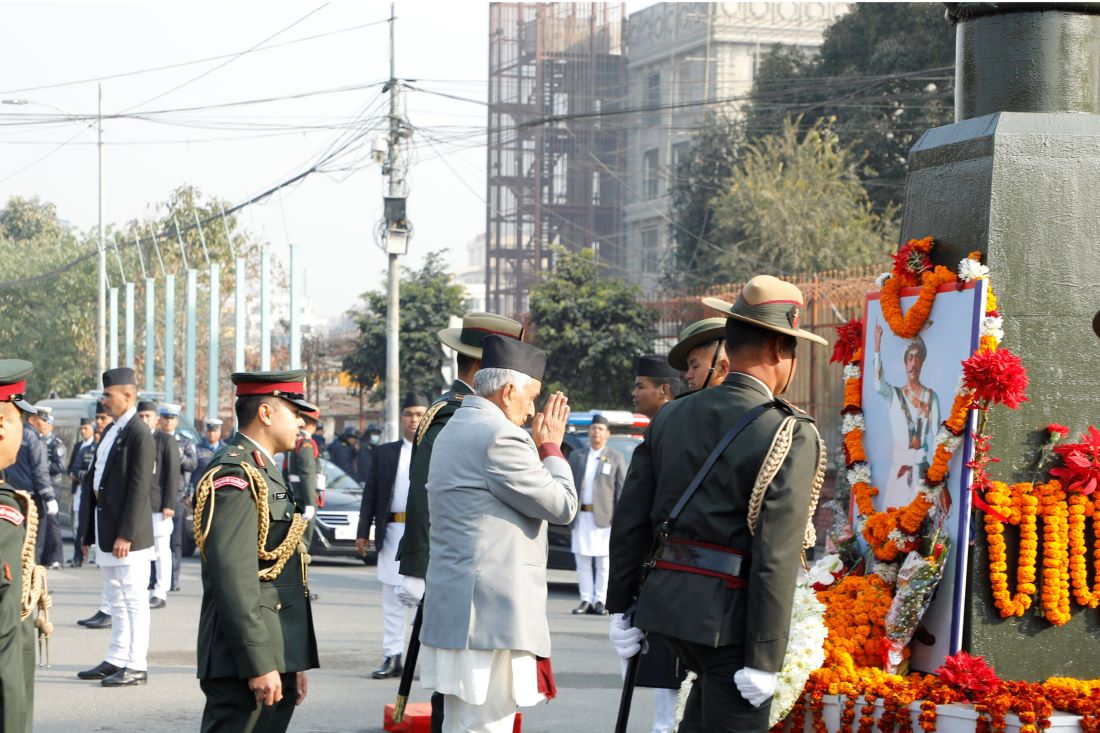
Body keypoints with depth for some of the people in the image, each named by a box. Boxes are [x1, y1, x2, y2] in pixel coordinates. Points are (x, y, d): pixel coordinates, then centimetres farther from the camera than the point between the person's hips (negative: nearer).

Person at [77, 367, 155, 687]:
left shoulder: (139, 435, -13)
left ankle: (136, 666, 0)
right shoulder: (111, 432, 14)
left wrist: (126, 534, -20)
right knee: (117, 601, 14)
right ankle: (116, 660, 21)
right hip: (106, 532, 9)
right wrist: (89, 532, 15)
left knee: (133, 600, -3)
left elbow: (139, 487, -17)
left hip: (128, 533, -9)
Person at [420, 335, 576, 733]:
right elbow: (562, 506, -10)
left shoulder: (454, 430, 18)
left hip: (453, 611, 11)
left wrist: (536, 447, 18)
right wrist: (550, 447, 3)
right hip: (492, 613, -11)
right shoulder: (499, 436, -14)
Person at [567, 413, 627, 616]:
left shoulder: (616, 458, 6)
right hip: (581, 516, 3)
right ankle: (586, 600, 8)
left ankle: (600, 601, 2)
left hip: (604, 516, -3)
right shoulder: (576, 456, 15)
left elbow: (621, 489, 2)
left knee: (603, 563, -2)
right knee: (583, 561, 4)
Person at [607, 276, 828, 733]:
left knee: (714, 678, 32)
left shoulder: (671, 417, 7)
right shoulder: (792, 436, -12)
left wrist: (621, 609, 15)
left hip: (664, 600, 7)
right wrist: (765, 659, -14)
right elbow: (776, 559, -17)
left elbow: (630, 520, 8)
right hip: (728, 613, -7)